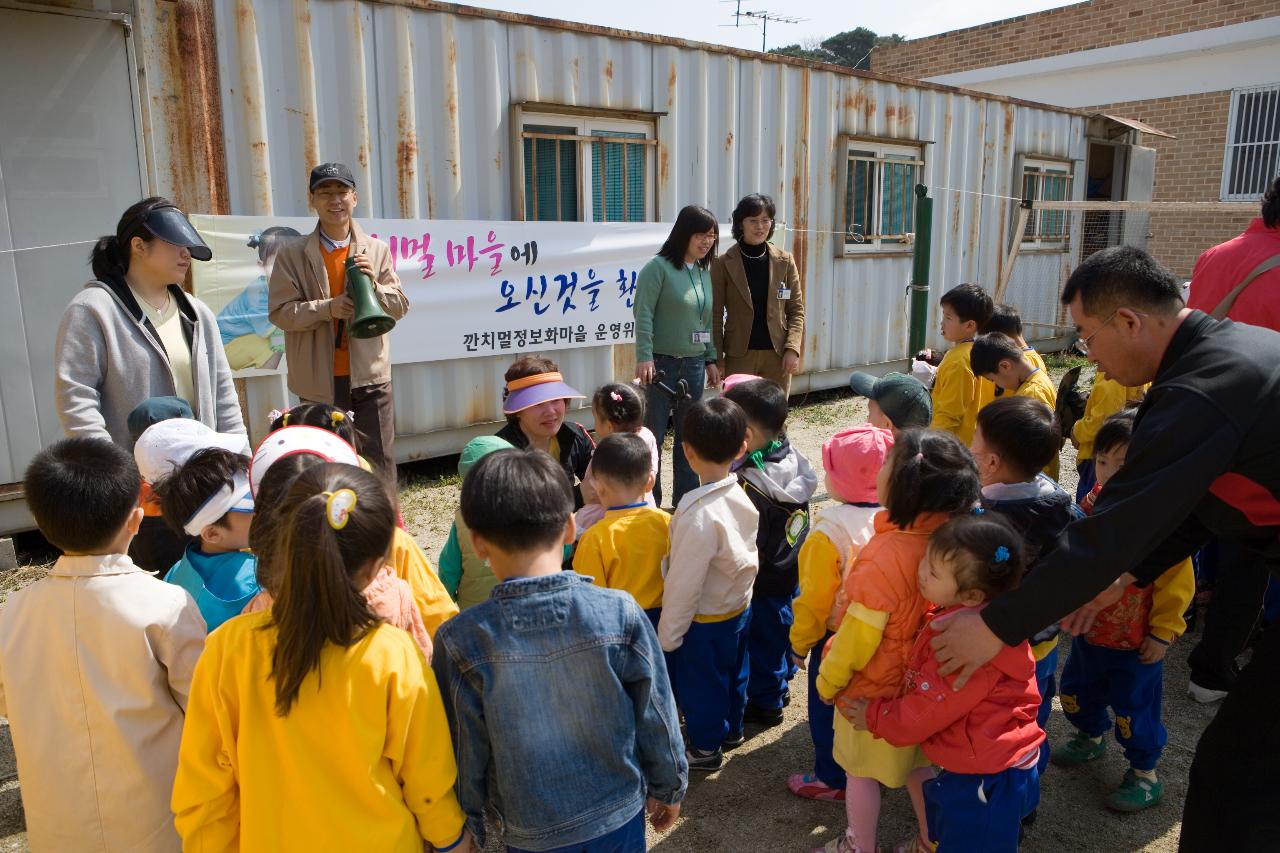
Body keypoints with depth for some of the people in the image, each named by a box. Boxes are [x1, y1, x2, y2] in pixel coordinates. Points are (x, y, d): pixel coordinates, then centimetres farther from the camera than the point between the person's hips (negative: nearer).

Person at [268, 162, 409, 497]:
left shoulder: (377, 250, 7)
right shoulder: (292, 254, 2)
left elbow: (400, 306, 6)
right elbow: (279, 312, -5)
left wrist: (374, 285, -14)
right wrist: (328, 308, -20)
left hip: (371, 376, 1)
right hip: (320, 381, -1)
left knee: (380, 463, 6)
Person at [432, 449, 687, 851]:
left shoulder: (462, 642, -22)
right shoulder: (620, 614, -20)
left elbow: (464, 749, -11)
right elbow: (656, 717, -9)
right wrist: (668, 788, 9)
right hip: (620, 816, 1)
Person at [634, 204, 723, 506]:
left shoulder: (705, 271, 11)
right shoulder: (659, 267, -8)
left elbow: (708, 320, 16)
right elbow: (643, 314, -13)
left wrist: (711, 360, 14)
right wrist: (644, 357, -19)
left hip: (694, 364, 6)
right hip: (661, 363, -6)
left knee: (689, 435, 11)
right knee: (654, 434, 1)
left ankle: (685, 498, 22)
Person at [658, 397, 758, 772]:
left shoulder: (699, 515, -33)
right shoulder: (741, 497, -11)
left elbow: (684, 584, -26)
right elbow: (744, 558, 2)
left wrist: (667, 636, -14)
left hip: (705, 620, -7)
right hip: (740, 607, 7)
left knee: (699, 683, 16)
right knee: (732, 673, 27)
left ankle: (706, 747, 35)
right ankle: (731, 727, 49)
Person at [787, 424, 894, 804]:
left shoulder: (829, 533, -28)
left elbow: (815, 599, -20)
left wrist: (799, 642, -4)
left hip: (835, 637, -6)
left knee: (827, 709, 15)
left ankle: (831, 779, 31)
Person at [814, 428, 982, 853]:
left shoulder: (885, 557, -34)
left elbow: (857, 636, -24)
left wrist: (828, 680, -7)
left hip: (874, 689, -6)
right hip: (919, 681, 6)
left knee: (862, 772, 16)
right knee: (916, 763, 26)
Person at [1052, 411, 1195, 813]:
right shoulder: (1093, 503, -2)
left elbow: (1178, 582, -17)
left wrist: (1162, 632, -15)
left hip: (1135, 643, -6)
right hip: (1090, 630, 7)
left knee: (1134, 709, 8)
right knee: (1076, 691, 22)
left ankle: (1144, 775, 31)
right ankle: (1091, 738, 49)